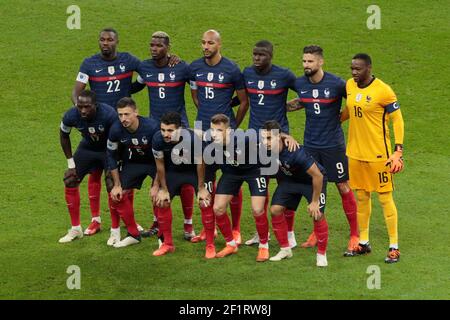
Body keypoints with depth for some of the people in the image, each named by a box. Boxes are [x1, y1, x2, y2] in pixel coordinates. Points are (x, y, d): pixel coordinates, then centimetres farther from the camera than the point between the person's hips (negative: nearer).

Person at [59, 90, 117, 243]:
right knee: (70, 182, -4)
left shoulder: (109, 114, -36)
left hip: (109, 149, -3)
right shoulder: (71, 116, -26)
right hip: (87, 148, 3)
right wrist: (70, 161, -4)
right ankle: (75, 229, 10)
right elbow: (64, 136, -3)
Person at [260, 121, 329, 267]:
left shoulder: (296, 152, -40)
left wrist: (314, 202, -25)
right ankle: (285, 249, 10)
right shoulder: (265, 150, -23)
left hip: (312, 180, -5)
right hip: (289, 179, 5)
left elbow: (318, 176, -32)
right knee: (275, 209, -8)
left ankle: (322, 254, 2)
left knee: (317, 215, -18)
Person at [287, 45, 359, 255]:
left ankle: (355, 235, 8)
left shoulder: (336, 84, -15)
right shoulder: (300, 84, -1)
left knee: (343, 187, 0)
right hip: (310, 144, 4)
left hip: (333, 144, -4)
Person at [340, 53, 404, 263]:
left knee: (385, 198, -1)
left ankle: (394, 247, 6)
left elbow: (397, 120, -11)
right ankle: (363, 243, 25)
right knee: (361, 196, 14)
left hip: (378, 154, -6)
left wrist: (398, 151, -15)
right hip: (355, 152, 6)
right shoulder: (350, 85, 4)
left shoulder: (383, 91, -15)